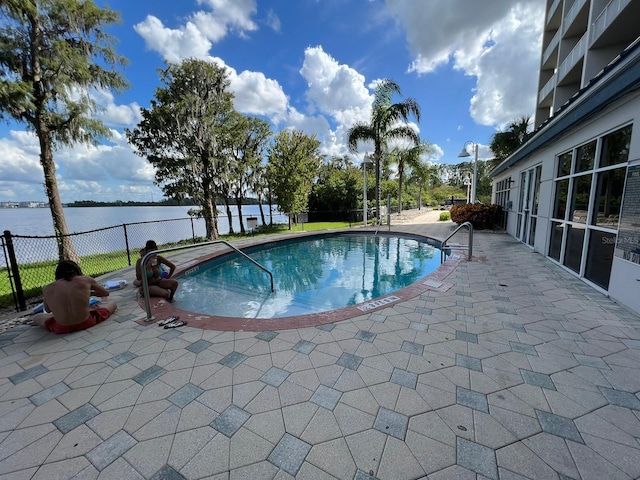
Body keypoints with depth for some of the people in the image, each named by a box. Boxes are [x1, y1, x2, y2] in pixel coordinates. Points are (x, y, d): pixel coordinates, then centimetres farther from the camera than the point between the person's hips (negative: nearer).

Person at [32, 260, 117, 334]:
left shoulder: (48, 289, 4)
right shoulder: (86, 280, -2)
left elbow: (47, 310, 20)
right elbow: (106, 293, 13)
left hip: (62, 329, 3)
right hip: (86, 323, -3)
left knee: (36, 317, 31)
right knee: (112, 304, 22)